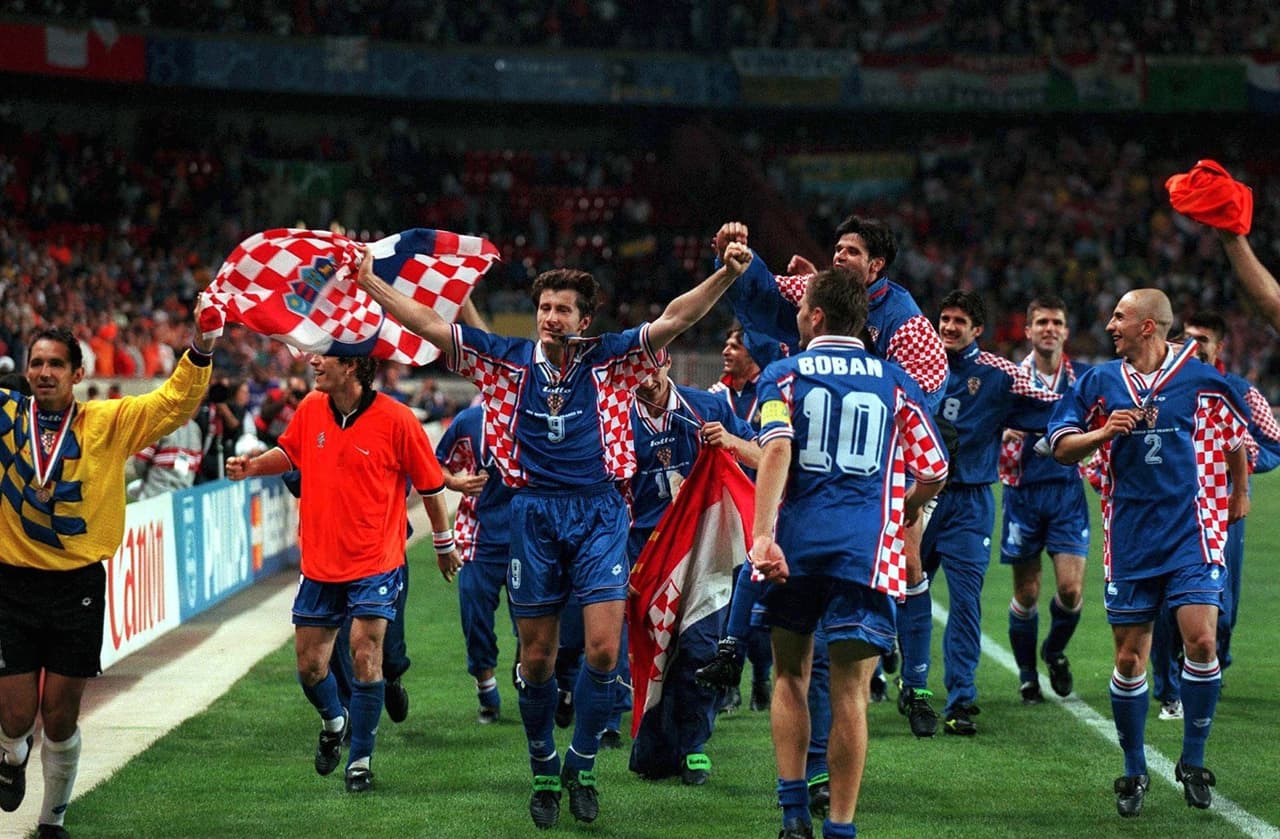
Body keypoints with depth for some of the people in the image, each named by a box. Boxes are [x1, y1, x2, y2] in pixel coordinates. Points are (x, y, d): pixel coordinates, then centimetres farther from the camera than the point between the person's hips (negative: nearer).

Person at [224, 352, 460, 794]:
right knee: (309, 666, 7)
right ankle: (334, 721, 39)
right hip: (319, 562, 4)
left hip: (375, 563, -4)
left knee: (365, 655, -12)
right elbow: (288, 452, 20)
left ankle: (361, 760, 3)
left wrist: (444, 545, 6)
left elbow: (430, 484, -2)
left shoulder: (395, 419, -13)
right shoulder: (311, 409, -1)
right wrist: (252, 466, 0)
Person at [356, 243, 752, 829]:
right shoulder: (508, 360, 5)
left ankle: (580, 764, 8)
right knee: (536, 658, 6)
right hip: (533, 514, 1)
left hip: (598, 513, -1)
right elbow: (429, 325, 5)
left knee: (603, 648, -11)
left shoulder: (609, 359, 2)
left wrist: (725, 275, -17)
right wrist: (370, 282, -1)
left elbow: (673, 320, -5)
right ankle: (543, 773, 23)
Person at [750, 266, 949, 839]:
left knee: (790, 676, 17)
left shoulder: (784, 375, 3)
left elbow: (776, 450, -15)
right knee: (849, 692, 1)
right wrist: (899, 514, 31)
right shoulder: (894, 382, 9)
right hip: (865, 553, 0)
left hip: (794, 548, 0)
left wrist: (762, 534, -23)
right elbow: (933, 472, 10)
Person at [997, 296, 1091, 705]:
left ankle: (1055, 652, 21)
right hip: (1023, 491, -1)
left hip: (1068, 491, 1)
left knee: (1071, 588, -8)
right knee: (1026, 594, 2)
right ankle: (1027, 675, 19)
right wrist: (1004, 431, -18)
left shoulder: (1085, 377, 4)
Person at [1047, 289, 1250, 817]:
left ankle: (1193, 763, 1)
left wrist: (1239, 494, 22)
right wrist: (1103, 433, -11)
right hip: (1129, 539, 2)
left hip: (1192, 533, -2)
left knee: (1201, 640, -16)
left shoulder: (1201, 379, -1)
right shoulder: (1100, 383, 5)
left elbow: (1237, 435, 15)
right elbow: (1061, 447, 7)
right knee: (1129, 658, 3)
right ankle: (1134, 773, 19)